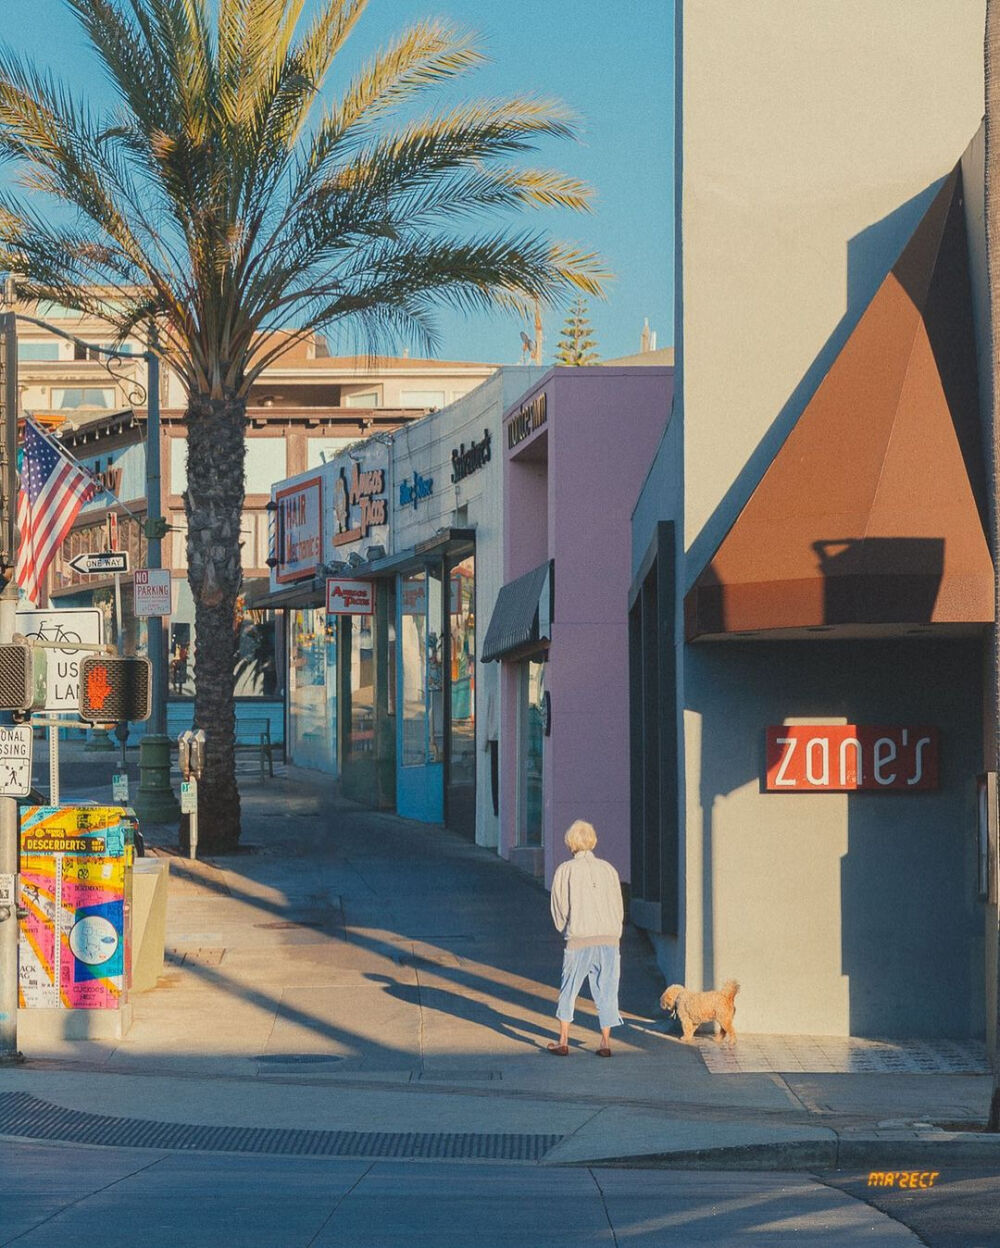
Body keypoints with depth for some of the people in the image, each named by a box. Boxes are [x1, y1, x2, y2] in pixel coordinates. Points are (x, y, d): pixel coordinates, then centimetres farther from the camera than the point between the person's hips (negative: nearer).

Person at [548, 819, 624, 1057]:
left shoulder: (565, 870, 0)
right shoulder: (607, 869, 8)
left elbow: (559, 909, 2)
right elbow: (618, 907, 10)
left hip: (579, 939, -2)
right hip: (609, 938, 2)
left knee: (568, 991, 9)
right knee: (606, 991, 7)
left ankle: (563, 1041, 11)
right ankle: (605, 1042, 6)